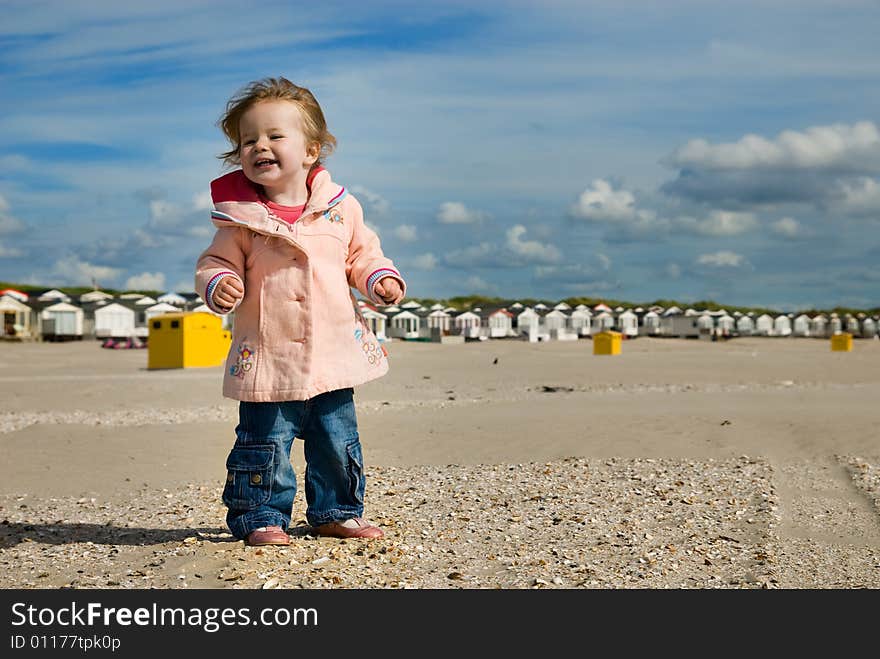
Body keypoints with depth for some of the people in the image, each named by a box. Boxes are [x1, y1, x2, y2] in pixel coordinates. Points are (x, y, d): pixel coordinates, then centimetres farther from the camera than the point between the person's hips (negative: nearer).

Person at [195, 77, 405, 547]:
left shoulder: (340, 207, 1)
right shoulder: (241, 217, -5)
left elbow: (362, 253, 13)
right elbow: (215, 261, -1)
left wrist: (381, 279, -5)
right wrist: (218, 284, -22)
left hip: (334, 353, 3)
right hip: (268, 358, -3)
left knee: (337, 441, 13)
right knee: (265, 443, 1)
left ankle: (336, 512, 29)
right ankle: (260, 517, 16)